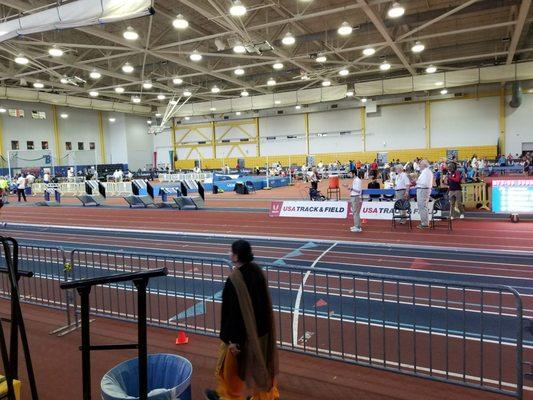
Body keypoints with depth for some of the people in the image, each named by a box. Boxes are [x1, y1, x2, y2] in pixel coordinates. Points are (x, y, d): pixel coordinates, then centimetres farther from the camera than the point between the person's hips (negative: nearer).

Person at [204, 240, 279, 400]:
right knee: (261, 363, 22)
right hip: (261, 328, 7)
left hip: (243, 331, -7)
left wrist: (232, 339, -15)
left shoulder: (234, 280, -27)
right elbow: (264, 301, 5)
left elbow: (233, 311, -23)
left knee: (231, 365, 18)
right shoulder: (257, 271, -6)